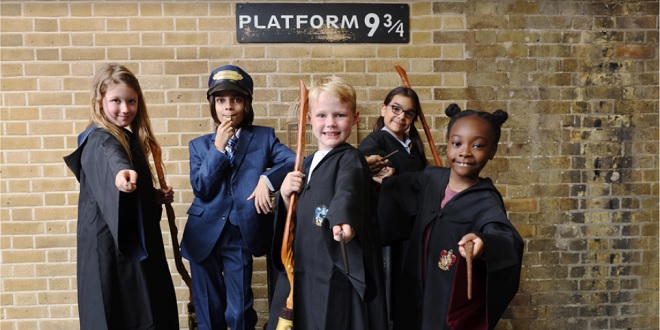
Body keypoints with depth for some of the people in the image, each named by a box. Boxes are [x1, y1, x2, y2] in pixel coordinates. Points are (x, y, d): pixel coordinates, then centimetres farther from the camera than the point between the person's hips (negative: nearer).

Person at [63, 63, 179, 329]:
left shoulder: (131, 139, 10)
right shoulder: (99, 140, -16)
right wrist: (122, 170, -63)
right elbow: (112, 158, -43)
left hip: (137, 241, 9)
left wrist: (156, 197, 5)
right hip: (109, 244, -9)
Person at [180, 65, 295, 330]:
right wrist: (218, 148, -15)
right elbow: (201, 189, -9)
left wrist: (267, 178, -26)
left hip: (240, 236, -2)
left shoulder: (264, 137, -1)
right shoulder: (199, 145, 2)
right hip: (204, 236, 2)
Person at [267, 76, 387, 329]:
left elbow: (347, 193, -33)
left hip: (337, 276, -7)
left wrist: (342, 220, -53)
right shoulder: (309, 164, 11)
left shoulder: (351, 159, -9)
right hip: (302, 273, 7)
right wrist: (286, 195, -2)